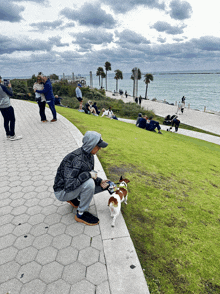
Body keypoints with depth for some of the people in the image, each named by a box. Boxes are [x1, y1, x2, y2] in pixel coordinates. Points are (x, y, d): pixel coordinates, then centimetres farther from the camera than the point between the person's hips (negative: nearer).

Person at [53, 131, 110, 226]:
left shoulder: (89, 155, -6)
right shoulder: (76, 159, -33)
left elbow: (91, 173, 8)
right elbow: (69, 186, -35)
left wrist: (100, 181, -9)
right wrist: (88, 174, -33)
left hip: (75, 186, 8)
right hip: (62, 192, -8)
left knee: (101, 185, 4)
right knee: (89, 183, -32)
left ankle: (74, 198, 14)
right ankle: (80, 214, -10)